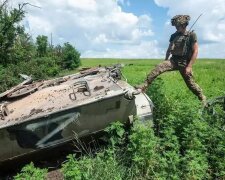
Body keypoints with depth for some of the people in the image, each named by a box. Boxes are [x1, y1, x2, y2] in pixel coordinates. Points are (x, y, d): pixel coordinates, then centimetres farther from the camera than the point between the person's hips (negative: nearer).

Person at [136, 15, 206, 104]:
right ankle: (145, 85, -26)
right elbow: (169, 49, 18)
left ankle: (202, 98, 27)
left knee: (191, 84, 4)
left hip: (184, 63, -3)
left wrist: (189, 66, -16)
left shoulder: (191, 35, -5)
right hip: (173, 60, 4)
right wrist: (165, 62, 16)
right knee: (158, 68, -23)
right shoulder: (174, 36, 8)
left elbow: (195, 51, -10)